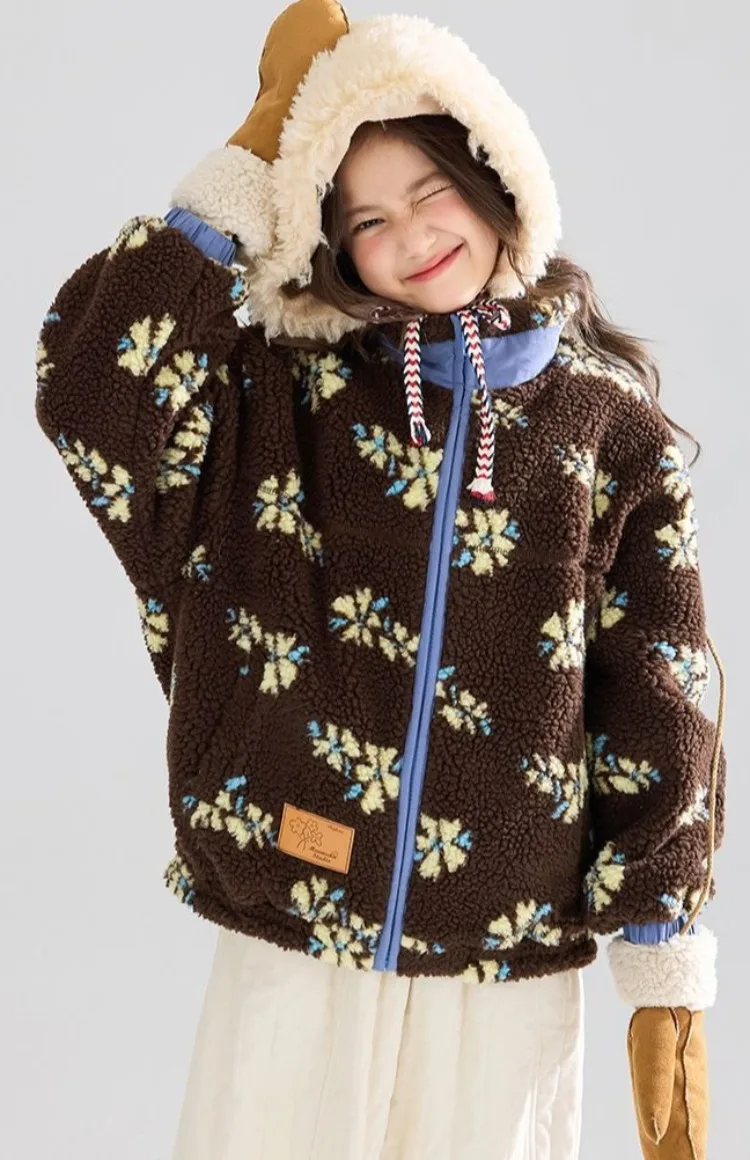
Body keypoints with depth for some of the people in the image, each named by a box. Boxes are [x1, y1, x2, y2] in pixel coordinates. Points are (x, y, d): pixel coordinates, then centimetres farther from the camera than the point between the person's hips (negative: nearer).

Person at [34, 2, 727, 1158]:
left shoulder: (613, 429, 0)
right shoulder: (283, 394, 0)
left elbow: (659, 716, 0)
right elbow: (91, 390, -19)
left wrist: (666, 991, -2)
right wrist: (261, 139, -13)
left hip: (508, 972, 0)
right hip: (289, 949, 0)